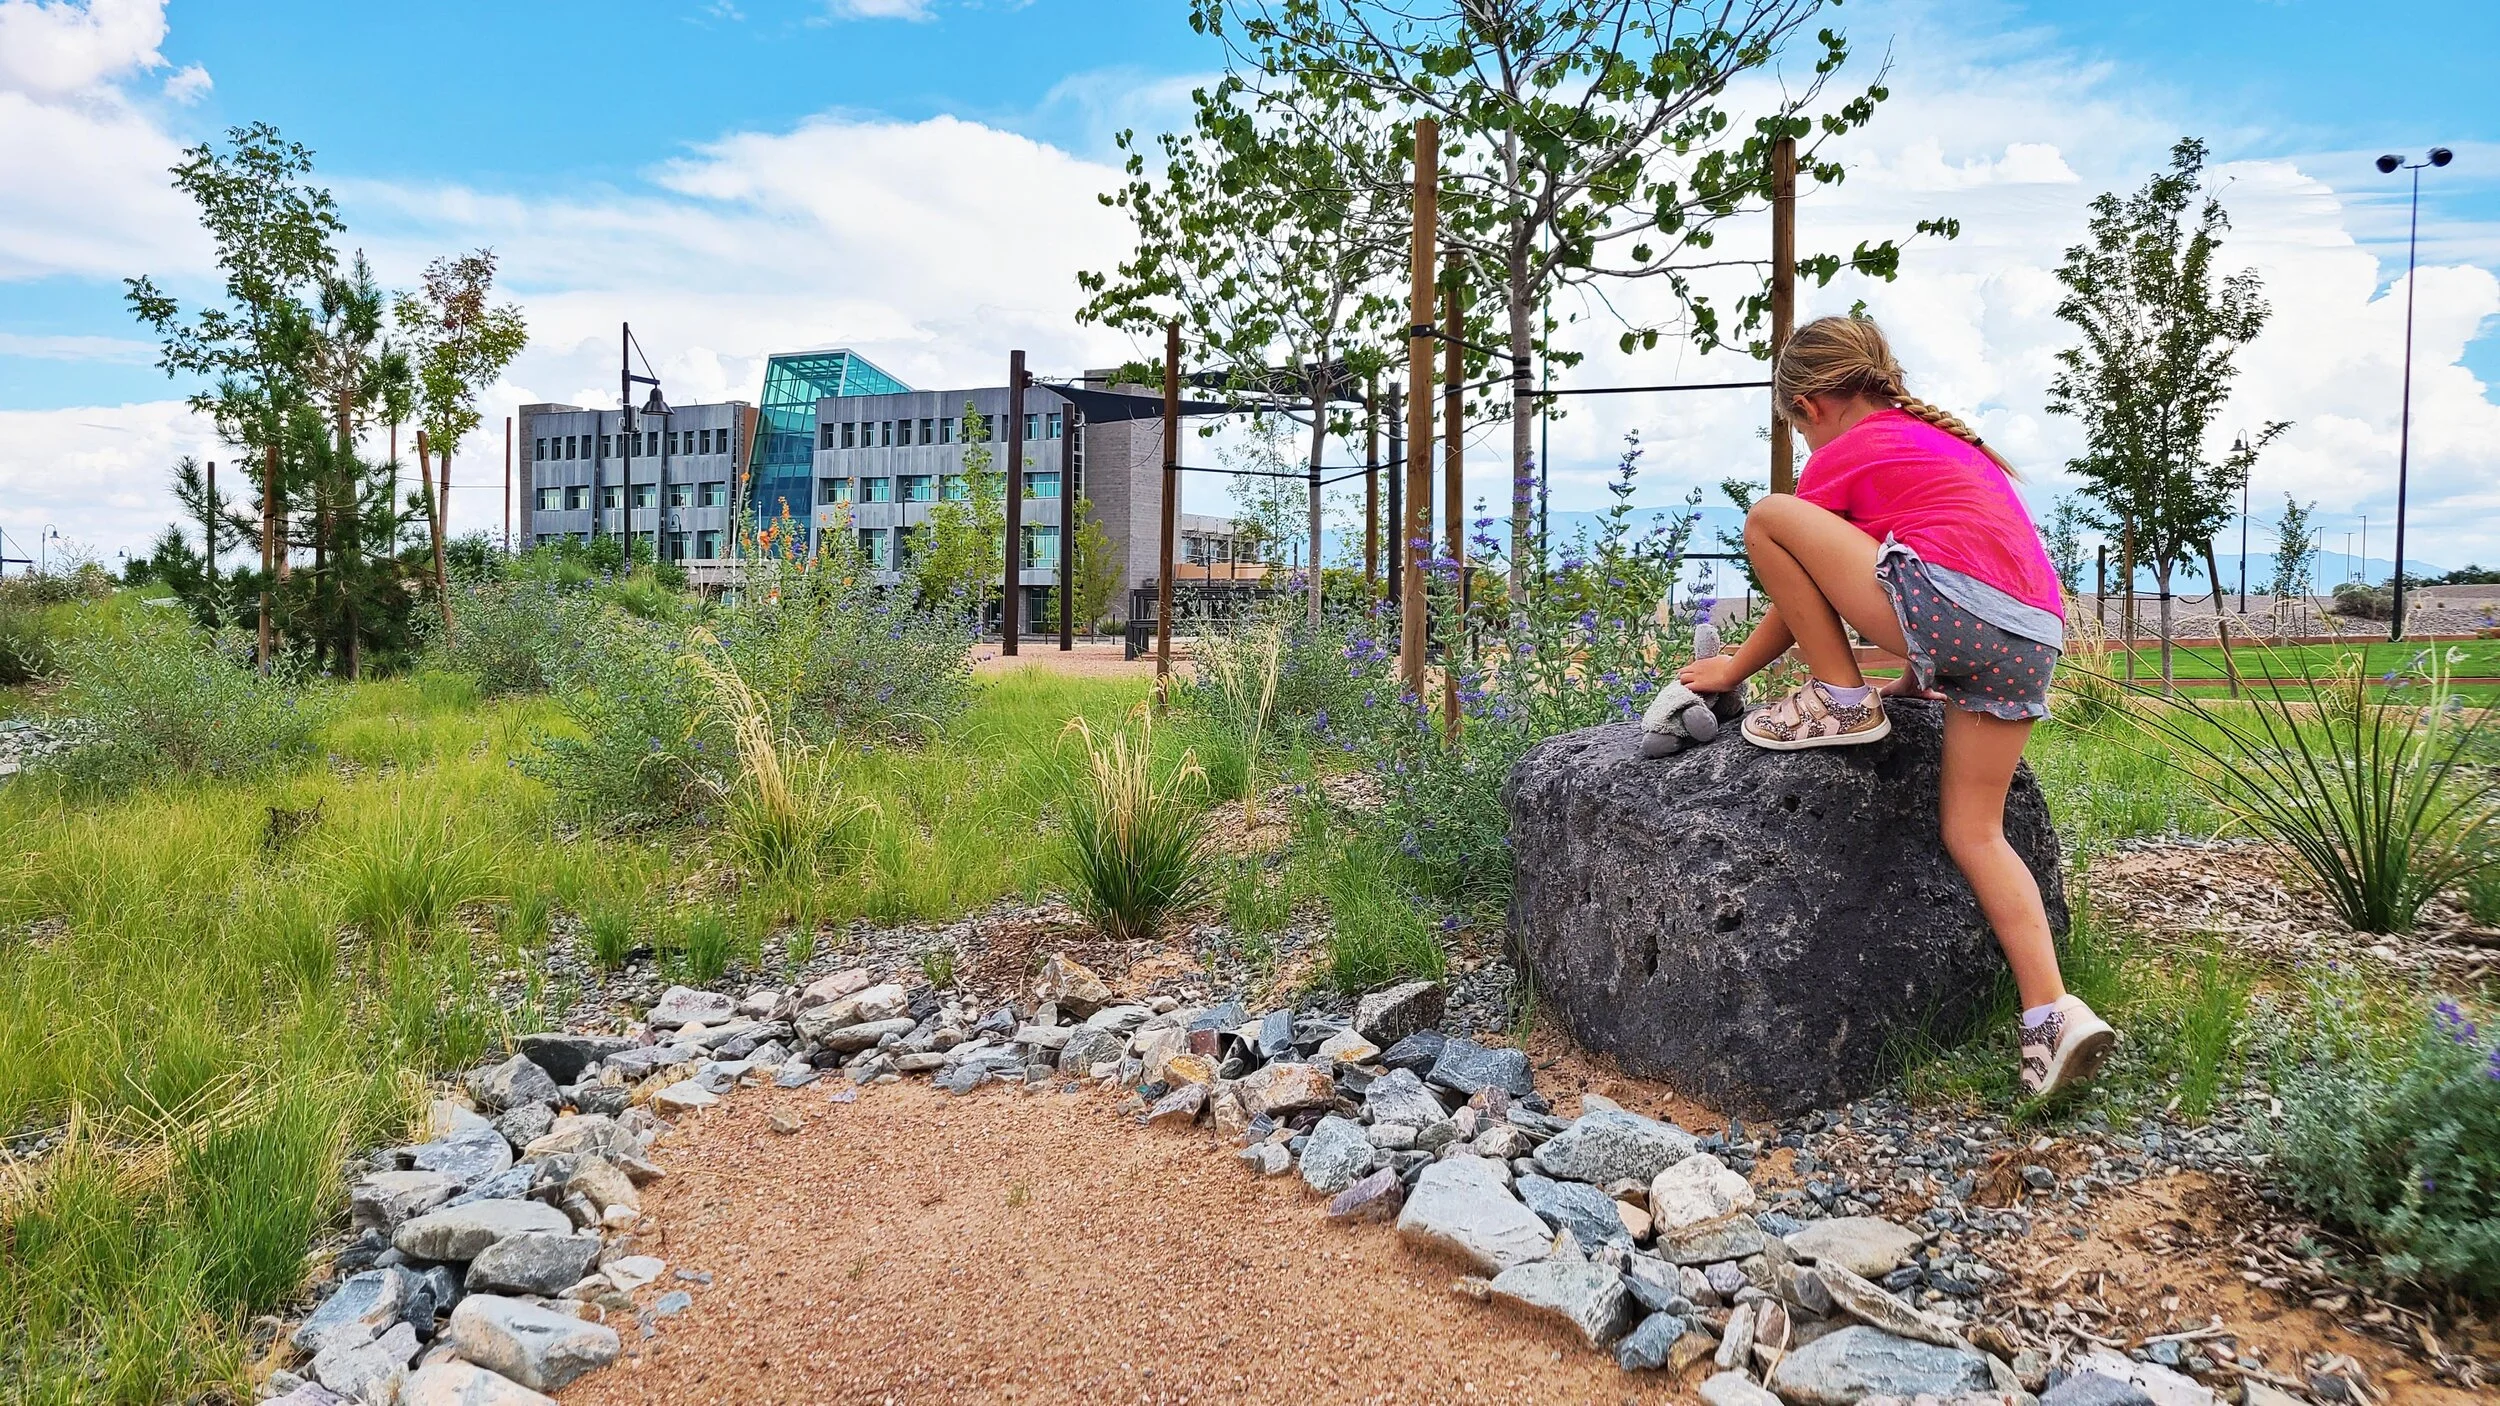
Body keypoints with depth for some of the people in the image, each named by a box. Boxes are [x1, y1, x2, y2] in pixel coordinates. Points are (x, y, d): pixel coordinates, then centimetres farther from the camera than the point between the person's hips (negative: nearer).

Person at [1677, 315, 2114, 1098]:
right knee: (1973, 831, 13)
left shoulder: (1842, 454, 9)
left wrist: (1733, 670, 25)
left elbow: (1797, 599, 13)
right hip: (2034, 638, 9)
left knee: (1766, 517, -1)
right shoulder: (1945, 438, 32)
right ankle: (2055, 1015, -1)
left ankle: (1841, 703, 5)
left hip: (1949, 606, -9)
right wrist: (1925, 675, 41)